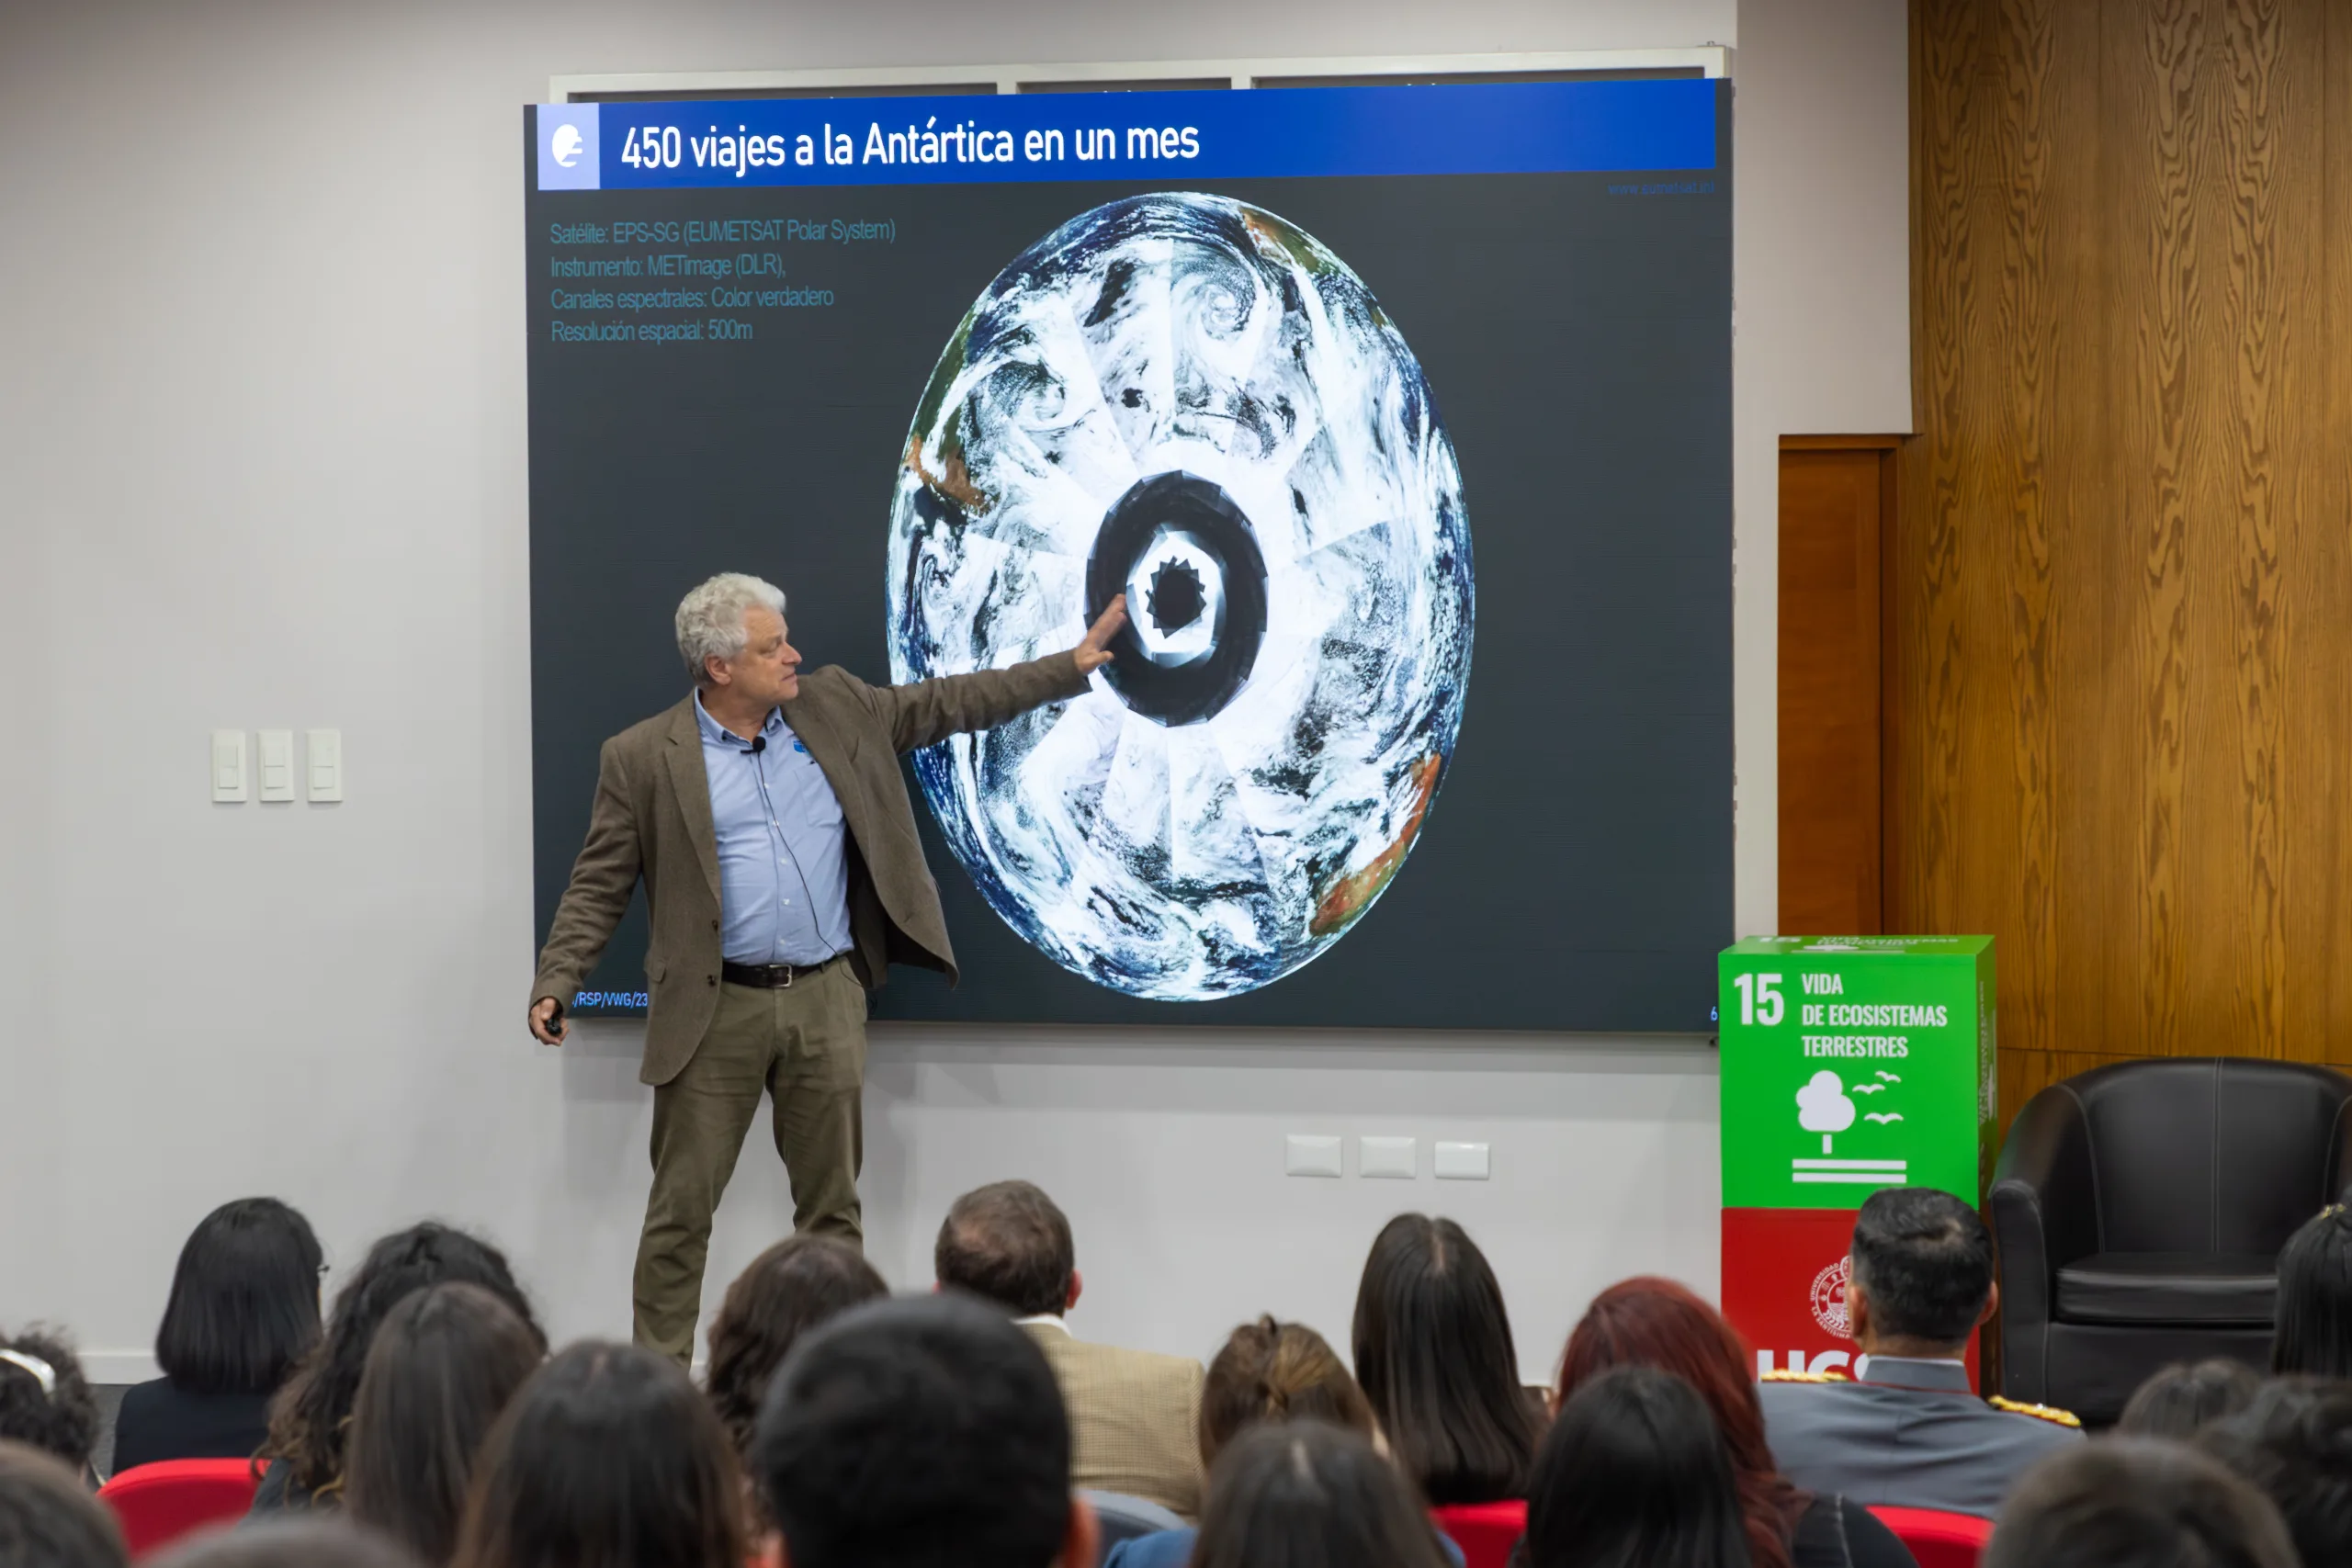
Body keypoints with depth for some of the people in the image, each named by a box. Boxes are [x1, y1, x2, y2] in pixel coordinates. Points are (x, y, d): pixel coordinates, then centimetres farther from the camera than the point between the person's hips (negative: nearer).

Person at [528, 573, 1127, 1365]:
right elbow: (598, 886, -2)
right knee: (681, 1210, 0)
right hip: (714, 1011, -3)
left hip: (826, 1002, 4)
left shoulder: (836, 707, 7)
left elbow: (945, 704, 12)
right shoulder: (644, 759, -4)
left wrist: (1073, 667, 9)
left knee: (832, 1206, 10)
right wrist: (554, 984, -13)